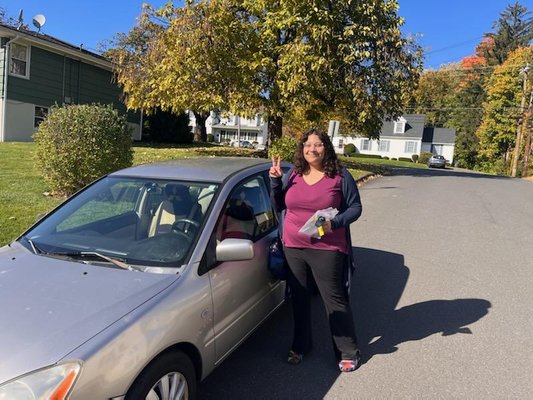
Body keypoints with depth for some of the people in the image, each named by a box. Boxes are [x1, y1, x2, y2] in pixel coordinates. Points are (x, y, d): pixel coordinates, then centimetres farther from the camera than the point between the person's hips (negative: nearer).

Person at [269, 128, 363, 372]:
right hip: (293, 248, 4)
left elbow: (355, 207, -1)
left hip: (327, 249, -4)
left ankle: (348, 352, 22)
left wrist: (335, 222, -19)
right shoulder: (292, 175, 7)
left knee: (335, 299, 5)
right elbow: (278, 207, 12)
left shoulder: (340, 176, -4)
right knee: (299, 298, 15)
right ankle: (300, 346, 33)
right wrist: (275, 181, -3)